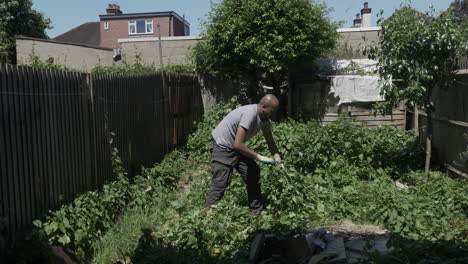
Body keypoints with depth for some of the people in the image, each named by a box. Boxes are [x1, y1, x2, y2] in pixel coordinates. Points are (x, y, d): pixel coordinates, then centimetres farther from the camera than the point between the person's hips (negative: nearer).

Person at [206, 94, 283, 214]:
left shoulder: (265, 120, -4)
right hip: (222, 147, -9)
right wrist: (259, 157, -28)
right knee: (220, 183, -10)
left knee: (253, 175, 6)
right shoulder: (249, 114, -32)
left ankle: (257, 211, 16)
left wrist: (277, 159, -9)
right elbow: (238, 144, -36)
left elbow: (270, 142, 7)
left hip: (237, 148, 9)